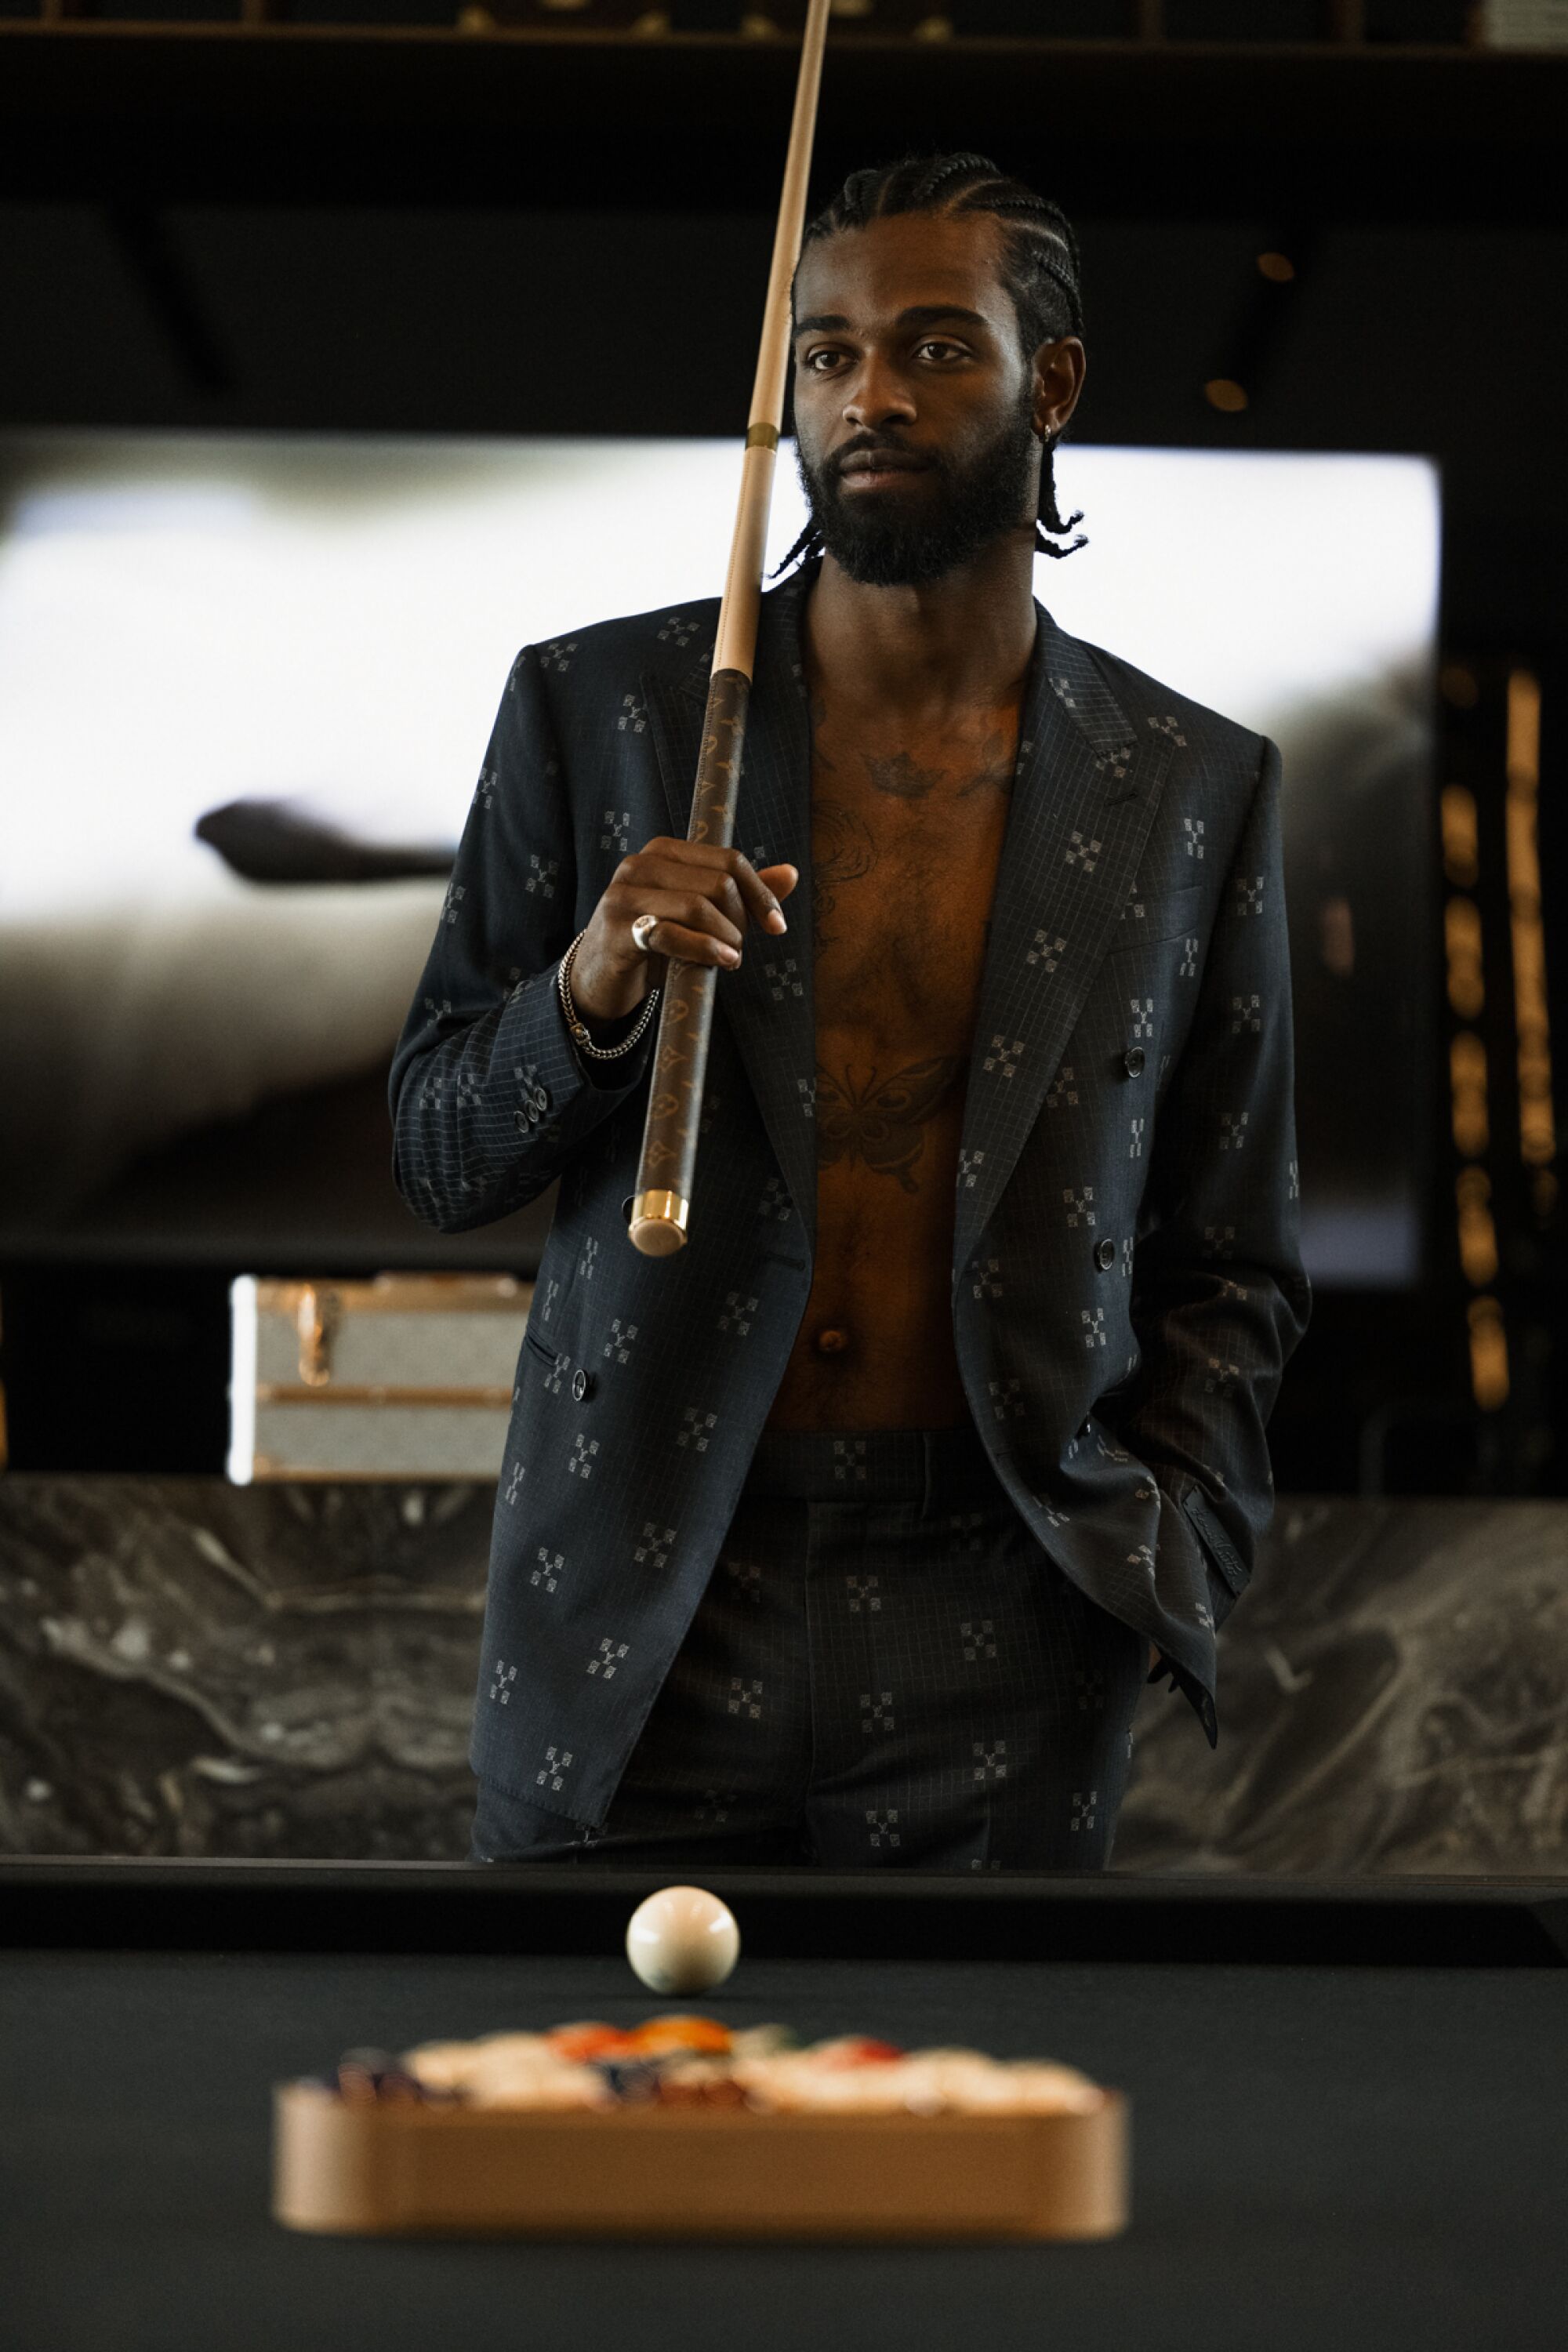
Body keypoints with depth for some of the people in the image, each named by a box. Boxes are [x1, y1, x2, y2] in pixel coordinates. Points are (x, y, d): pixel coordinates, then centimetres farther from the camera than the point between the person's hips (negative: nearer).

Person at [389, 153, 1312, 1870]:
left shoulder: (1194, 789, 5)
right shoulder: (596, 708, 3)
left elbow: (1229, 1271, 10)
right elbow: (436, 1162, 5)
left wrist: (1167, 1561, -5)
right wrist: (587, 996, -14)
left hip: (1001, 1624, 0)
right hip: (635, 1609, 0)